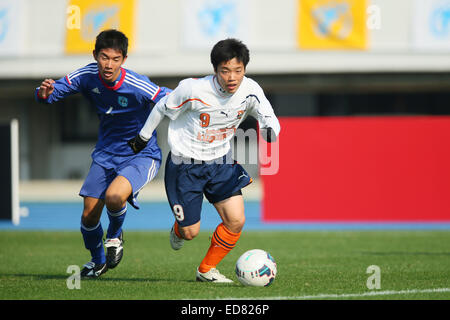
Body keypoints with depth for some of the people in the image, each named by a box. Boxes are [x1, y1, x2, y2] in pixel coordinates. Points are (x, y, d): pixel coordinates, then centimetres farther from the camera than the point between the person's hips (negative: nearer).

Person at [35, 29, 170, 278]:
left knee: (114, 196, -32)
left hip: (142, 155, -5)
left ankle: (115, 235, 4)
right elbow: (57, 90, -3)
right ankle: (98, 261, 34)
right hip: (106, 155, 5)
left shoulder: (137, 85, -25)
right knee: (89, 214, 1)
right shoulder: (88, 76, -10)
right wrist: (45, 93, -26)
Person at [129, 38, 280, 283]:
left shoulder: (250, 90, -14)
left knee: (236, 221, -10)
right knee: (190, 231, 0)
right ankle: (178, 230, 40)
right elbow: (162, 108, -7)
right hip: (185, 164, -4)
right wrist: (143, 138, 7)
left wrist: (269, 131, -35)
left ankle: (206, 270, 13)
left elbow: (268, 117, -8)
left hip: (220, 162, 4)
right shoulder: (194, 90, -24)